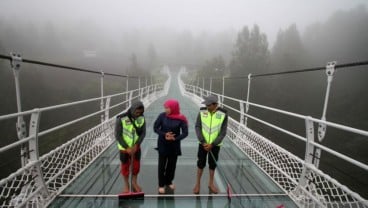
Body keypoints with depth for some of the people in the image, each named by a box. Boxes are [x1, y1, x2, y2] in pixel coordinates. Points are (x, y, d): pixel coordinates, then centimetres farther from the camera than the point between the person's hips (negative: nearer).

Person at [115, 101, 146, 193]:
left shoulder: (141, 118, -13)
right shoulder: (121, 119, -24)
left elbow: (143, 133, -7)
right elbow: (118, 135, -18)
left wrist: (136, 145, -18)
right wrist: (127, 148, -20)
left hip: (136, 147, 3)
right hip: (124, 147, -3)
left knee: (136, 165, 13)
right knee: (125, 166, 13)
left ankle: (134, 183, 38)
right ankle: (126, 185, 36)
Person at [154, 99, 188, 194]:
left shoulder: (181, 119, -12)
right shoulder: (162, 116, -10)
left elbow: (185, 132, -10)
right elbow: (155, 128, -6)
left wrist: (175, 139, -22)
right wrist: (164, 134, -21)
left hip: (174, 145, 1)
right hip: (162, 144, 0)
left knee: (172, 165, 14)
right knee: (162, 165, 6)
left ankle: (169, 182, 35)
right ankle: (161, 185, 23)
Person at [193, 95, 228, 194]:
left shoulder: (223, 114, -14)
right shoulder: (202, 112, -10)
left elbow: (223, 132, -11)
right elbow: (197, 127, -9)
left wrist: (212, 144, -15)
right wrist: (203, 142, -16)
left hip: (215, 144, 0)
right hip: (203, 143, 0)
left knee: (213, 164, 13)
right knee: (201, 163, 8)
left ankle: (211, 183, 33)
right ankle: (198, 183, 27)